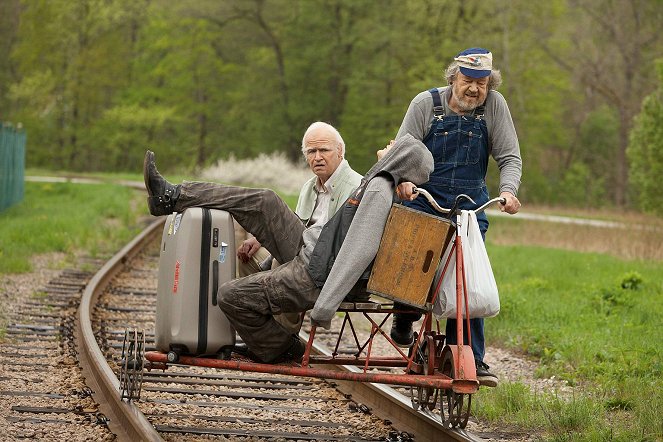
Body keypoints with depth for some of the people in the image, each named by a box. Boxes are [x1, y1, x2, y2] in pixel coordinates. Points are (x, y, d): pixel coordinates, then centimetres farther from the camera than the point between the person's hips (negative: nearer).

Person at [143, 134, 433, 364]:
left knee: (230, 296, -11)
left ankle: (281, 351, 13)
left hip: (313, 278, -10)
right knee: (263, 203, 7)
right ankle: (172, 197, 9)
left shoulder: (378, 190, -22)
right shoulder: (379, 185, 10)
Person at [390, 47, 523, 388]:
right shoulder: (426, 103, -4)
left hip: (470, 207, 1)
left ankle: (469, 359, -2)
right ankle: (404, 320, 27)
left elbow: (510, 157, -2)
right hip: (422, 202, 0)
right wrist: (403, 178, -27)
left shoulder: (494, 105, -2)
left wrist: (508, 190, -22)